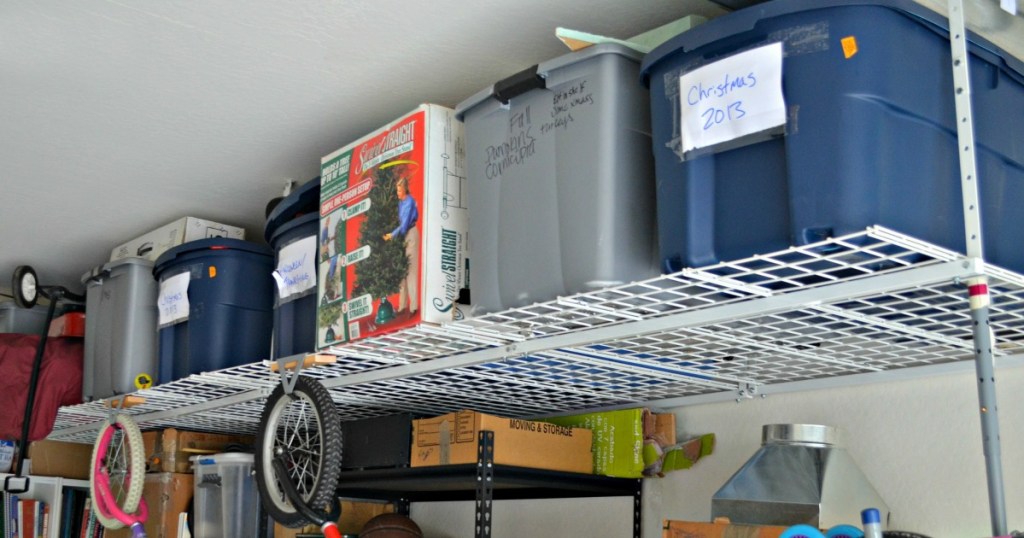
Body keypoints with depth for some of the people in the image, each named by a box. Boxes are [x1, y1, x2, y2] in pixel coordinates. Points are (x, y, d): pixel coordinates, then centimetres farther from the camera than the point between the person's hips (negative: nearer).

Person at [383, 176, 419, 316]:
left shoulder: (410, 202, -16)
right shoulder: (400, 202, 8)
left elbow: (405, 224, -19)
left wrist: (392, 235, -17)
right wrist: (394, 234, 2)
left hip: (411, 234, -8)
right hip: (403, 235, 8)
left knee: (411, 269, -7)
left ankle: (413, 306, -4)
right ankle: (402, 305, 13)